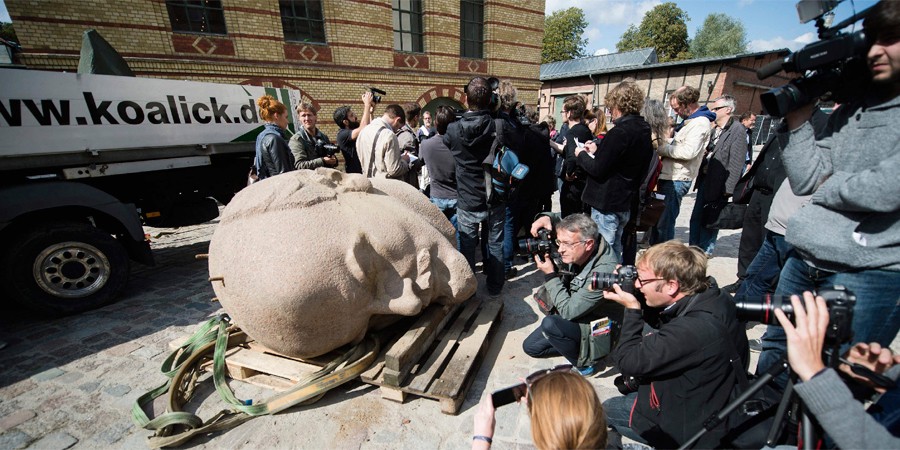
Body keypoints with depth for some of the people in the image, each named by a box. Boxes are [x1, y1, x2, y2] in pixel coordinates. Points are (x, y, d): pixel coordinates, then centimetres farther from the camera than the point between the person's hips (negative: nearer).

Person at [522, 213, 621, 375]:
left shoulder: (603, 272, -36)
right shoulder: (578, 251, -15)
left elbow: (568, 311, -30)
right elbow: (560, 222, 5)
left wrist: (550, 275, -24)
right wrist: (547, 217, -19)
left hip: (598, 331, -7)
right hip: (574, 317, 7)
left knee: (550, 324, -33)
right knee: (530, 346, 6)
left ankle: (583, 363, -7)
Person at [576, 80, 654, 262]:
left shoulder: (620, 132, -19)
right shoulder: (643, 130, 9)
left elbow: (597, 169, -20)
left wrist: (582, 155, -3)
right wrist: (597, 150, 13)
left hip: (606, 203, -9)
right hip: (624, 202, 9)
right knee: (615, 249, 21)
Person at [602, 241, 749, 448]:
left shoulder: (693, 330, -39)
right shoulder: (710, 296, -11)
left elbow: (627, 361, -25)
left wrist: (632, 308, -19)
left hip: (692, 426, -8)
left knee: (606, 410, 8)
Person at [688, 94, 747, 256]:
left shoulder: (737, 130, -10)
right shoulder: (715, 130, 13)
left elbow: (736, 163, -15)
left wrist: (728, 188, -19)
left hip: (718, 184, -7)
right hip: (705, 180, 7)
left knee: (710, 219, 3)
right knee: (696, 217, 11)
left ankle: (706, 250, 18)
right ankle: (693, 247, 23)